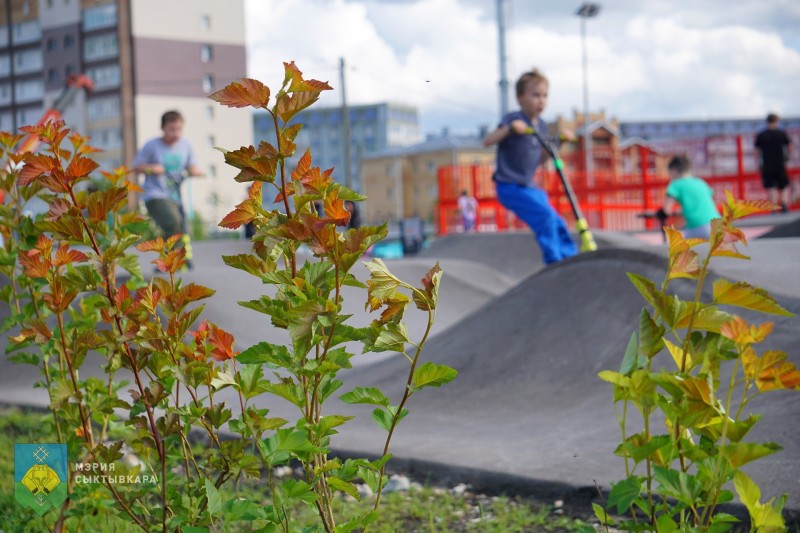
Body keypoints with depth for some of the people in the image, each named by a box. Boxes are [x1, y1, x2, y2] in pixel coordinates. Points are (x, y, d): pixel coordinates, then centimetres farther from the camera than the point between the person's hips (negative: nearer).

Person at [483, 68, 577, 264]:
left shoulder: (541, 126, 9)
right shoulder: (514, 120, -13)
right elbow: (487, 141, -23)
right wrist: (509, 128, -37)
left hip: (527, 186, 8)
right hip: (510, 186, -8)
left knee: (558, 224, 3)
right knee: (544, 215, -23)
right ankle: (553, 260, -15)